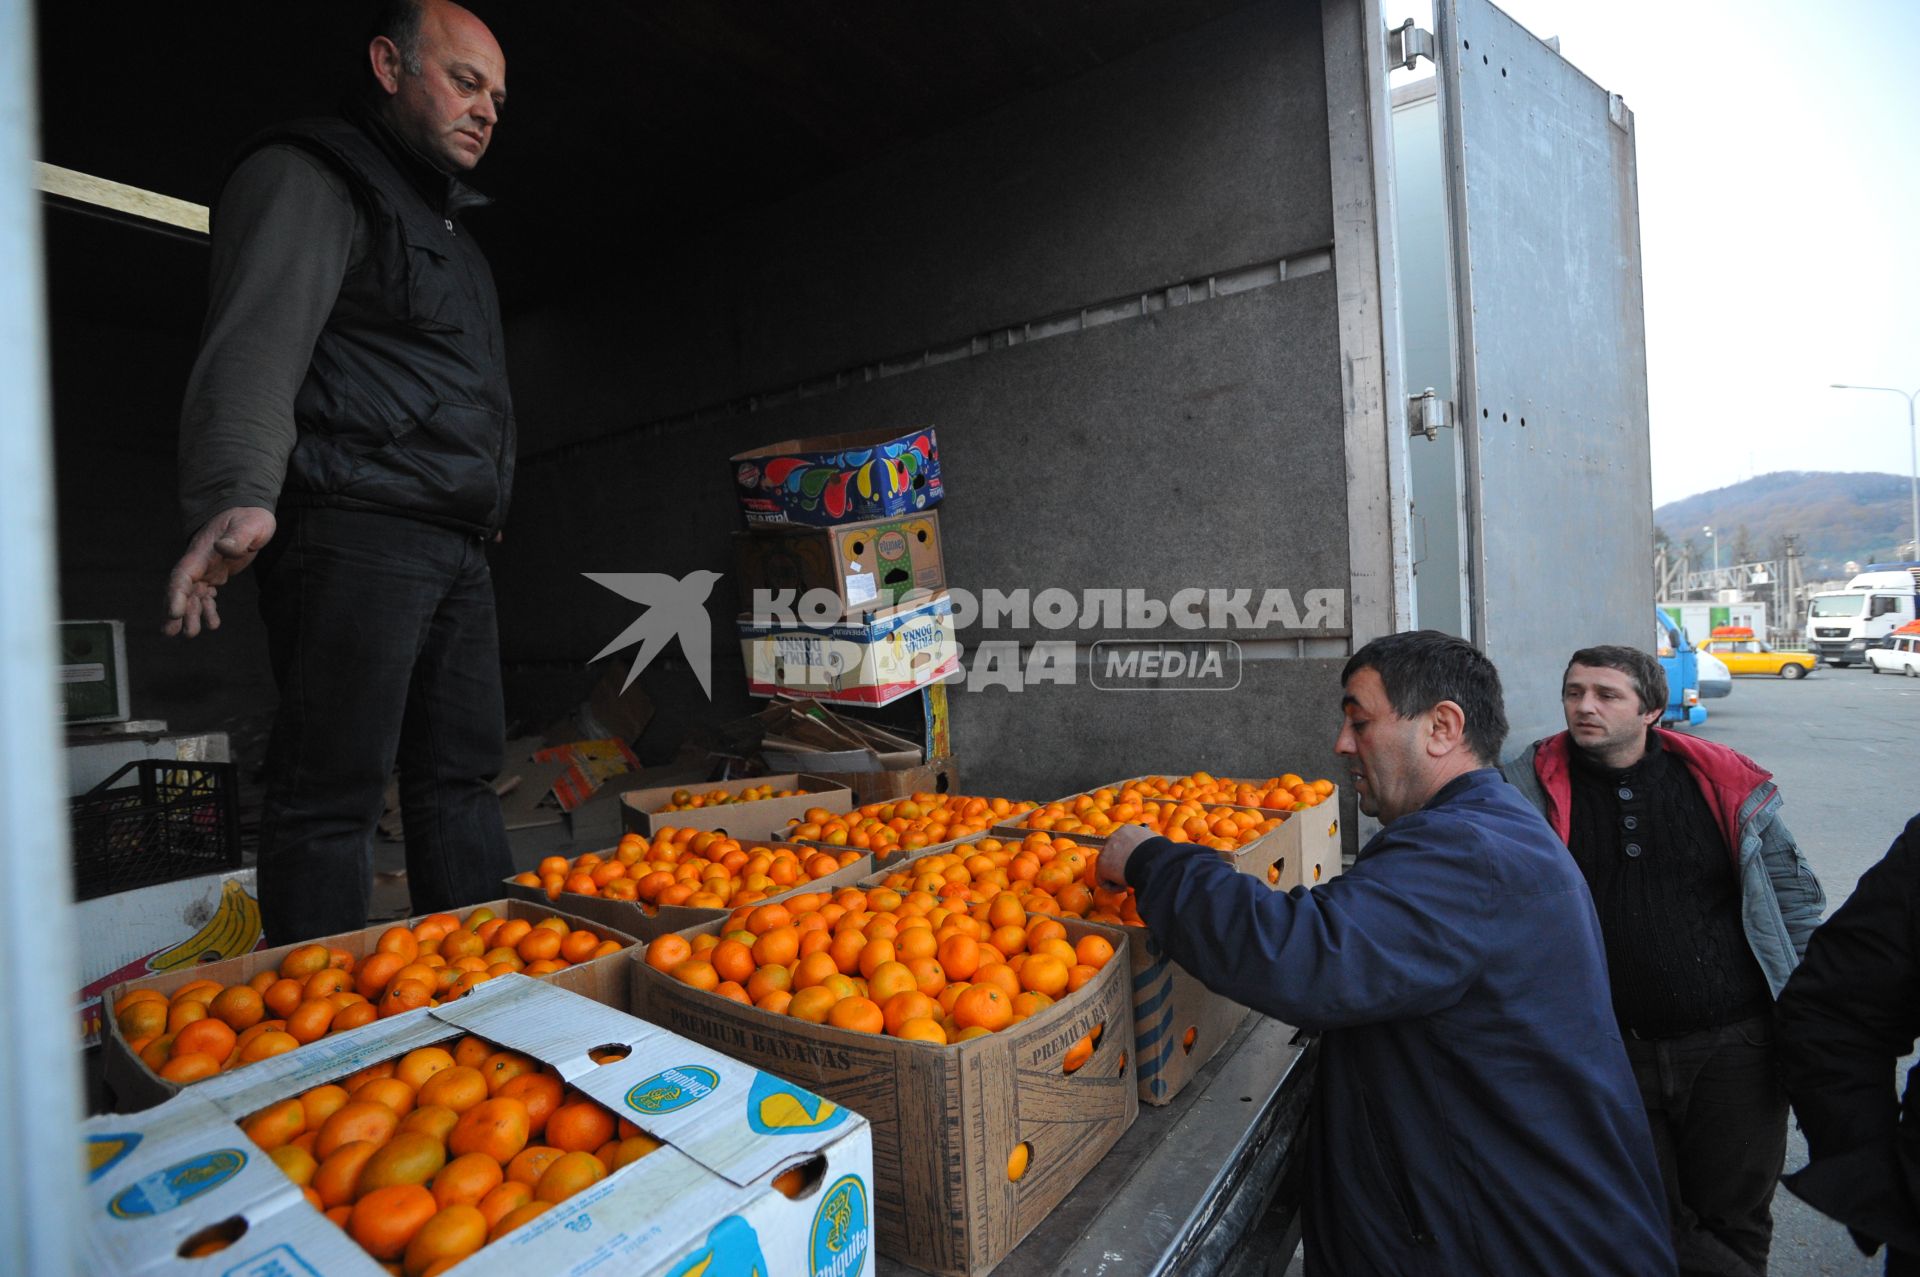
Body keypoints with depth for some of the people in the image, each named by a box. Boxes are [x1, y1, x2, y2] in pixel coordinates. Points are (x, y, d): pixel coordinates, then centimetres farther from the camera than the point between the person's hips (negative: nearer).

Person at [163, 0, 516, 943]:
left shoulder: (447, 228, 29)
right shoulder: (308, 179, 2)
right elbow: (254, 344, -15)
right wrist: (239, 495, -30)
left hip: (454, 549, 9)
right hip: (354, 536, -9)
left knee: (461, 777, 8)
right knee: (333, 795, -5)